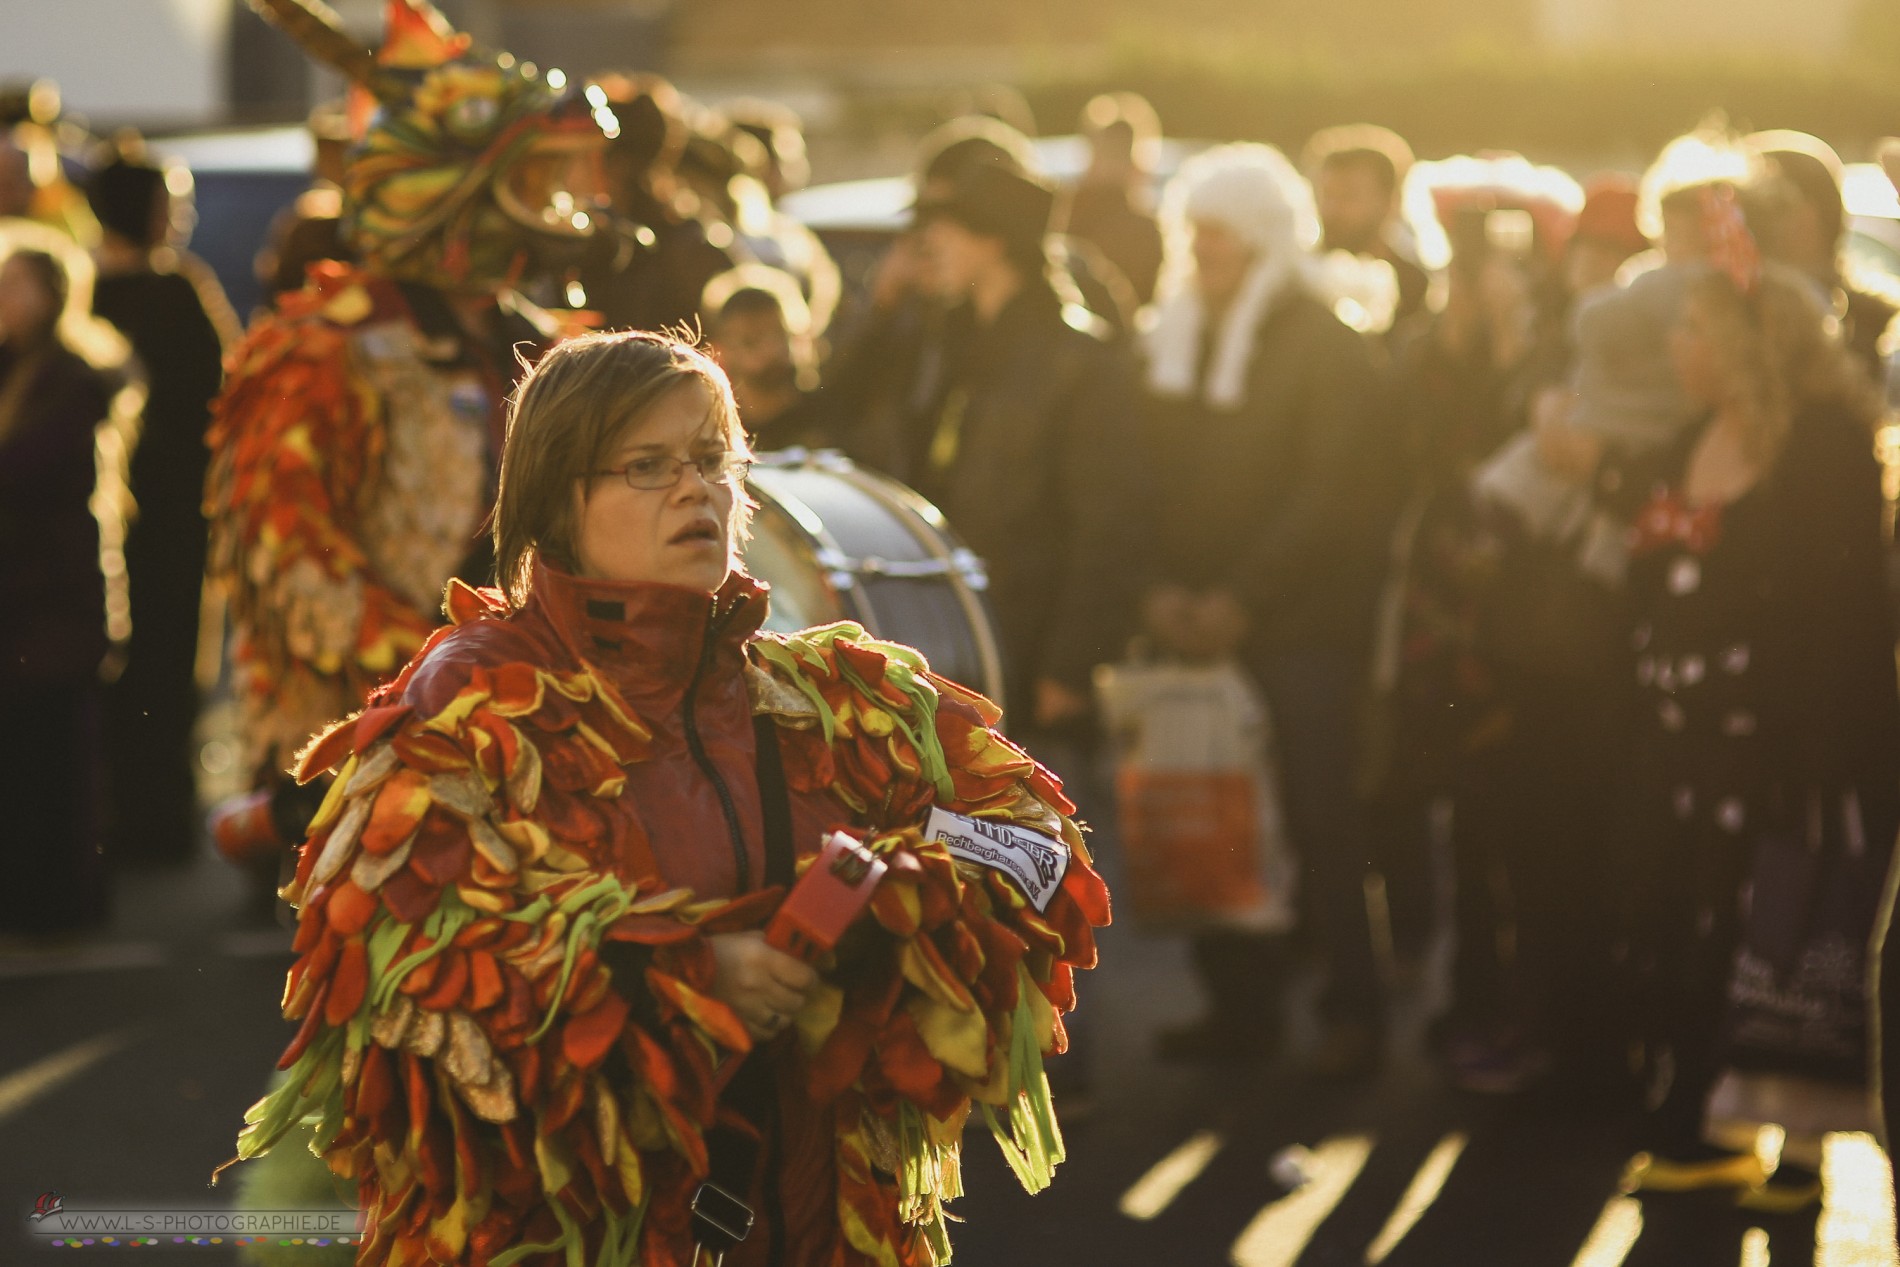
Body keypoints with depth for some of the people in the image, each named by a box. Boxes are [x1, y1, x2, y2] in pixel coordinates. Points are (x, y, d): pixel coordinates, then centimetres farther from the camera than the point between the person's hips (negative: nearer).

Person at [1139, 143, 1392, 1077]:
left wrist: (1241, 598, -13)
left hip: (1301, 624, -5)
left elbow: (1331, 494, -9)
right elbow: (1150, 477, 13)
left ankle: (1351, 1008, -2)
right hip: (1197, 620, 5)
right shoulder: (1172, 342, 15)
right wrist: (1162, 586, -3)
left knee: (1316, 820, -7)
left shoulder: (1324, 347, -3)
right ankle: (1237, 1000, 9)